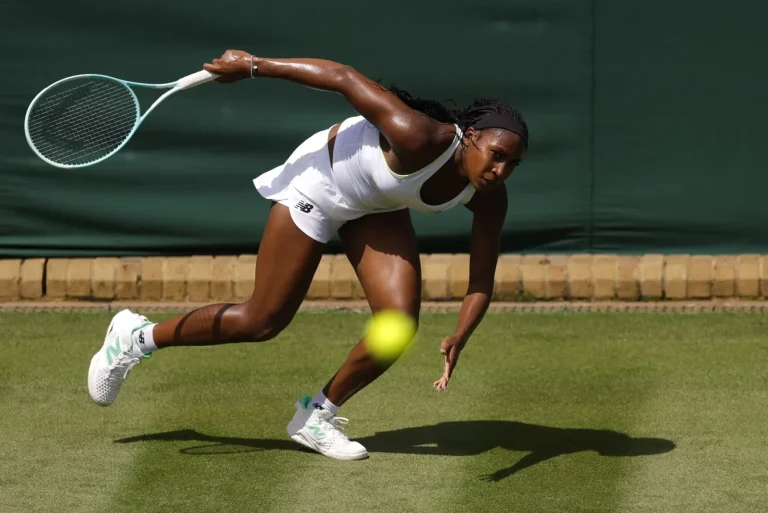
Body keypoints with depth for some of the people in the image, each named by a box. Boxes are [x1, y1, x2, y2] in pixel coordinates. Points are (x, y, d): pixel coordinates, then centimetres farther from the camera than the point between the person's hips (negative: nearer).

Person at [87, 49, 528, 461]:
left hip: (378, 205, 6)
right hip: (320, 182, -6)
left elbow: (482, 282, -16)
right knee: (262, 323, -1)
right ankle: (136, 337, 20)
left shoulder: (490, 198, -22)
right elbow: (343, 78, -32)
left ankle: (318, 415, 13)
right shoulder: (419, 139, -40)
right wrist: (254, 66, -28)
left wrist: (459, 338, -35)